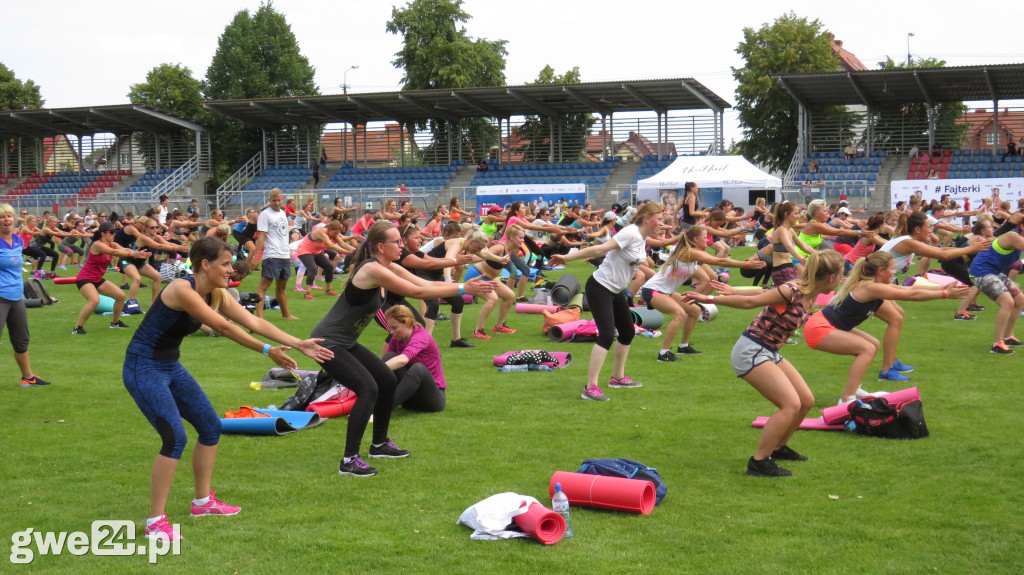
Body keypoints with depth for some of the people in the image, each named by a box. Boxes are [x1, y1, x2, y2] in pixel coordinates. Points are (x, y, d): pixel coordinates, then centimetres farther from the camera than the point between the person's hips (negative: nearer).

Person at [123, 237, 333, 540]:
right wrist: (267, 350, -21)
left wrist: (299, 344, -11)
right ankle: (155, 522, -9)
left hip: (171, 367, 10)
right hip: (143, 368, -10)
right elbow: (223, 327, -25)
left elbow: (255, 323, -3)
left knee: (211, 426, 13)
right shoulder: (182, 289, -24)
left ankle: (203, 501, 29)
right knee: (175, 438, -19)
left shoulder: (218, 295, 3)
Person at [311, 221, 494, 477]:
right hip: (328, 344, -10)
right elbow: (418, 292, -24)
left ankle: (380, 444, 30)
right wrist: (463, 289, -21)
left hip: (345, 343, 10)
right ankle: (349, 461, -18)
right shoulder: (372, 270, -23)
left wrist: (467, 287, -7)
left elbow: (427, 284, 4)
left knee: (388, 381, 15)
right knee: (368, 389, -22)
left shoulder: (388, 268, 6)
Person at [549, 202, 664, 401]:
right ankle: (590, 387, -20)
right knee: (607, 335, -19)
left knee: (628, 332, 16)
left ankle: (618, 377, 34)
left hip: (616, 291, 10)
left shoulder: (643, 237, 7)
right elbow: (601, 249, -27)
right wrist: (567, 257, -32)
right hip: (599, 288, -10)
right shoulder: (630, 233, -21)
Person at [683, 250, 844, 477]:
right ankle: (758, 462, -11)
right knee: (791, 405, -18)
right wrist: (708, 299, -10)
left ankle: (778, 447, 31)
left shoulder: (810, 295, 5)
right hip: (750, 352, -9)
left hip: (770, 353, 9)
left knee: (806, 401, 11)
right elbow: (750, 302, -15)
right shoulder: (792, 292, -24)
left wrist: (734, 291, 23)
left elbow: (765, 293, 15)